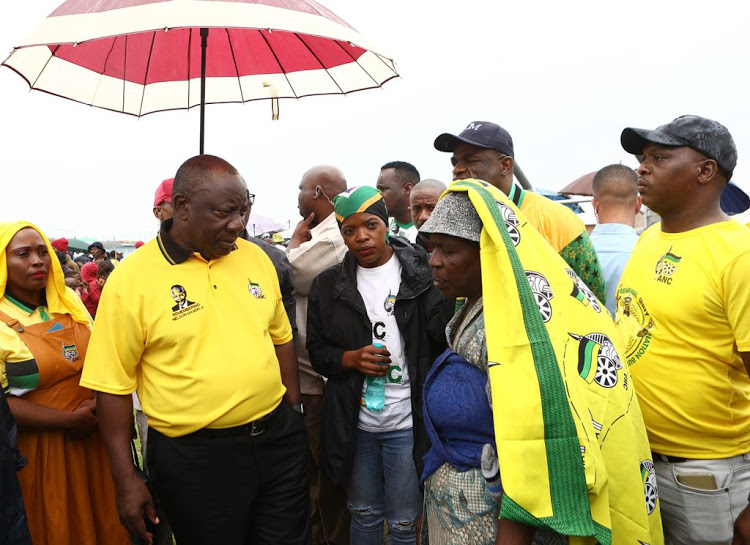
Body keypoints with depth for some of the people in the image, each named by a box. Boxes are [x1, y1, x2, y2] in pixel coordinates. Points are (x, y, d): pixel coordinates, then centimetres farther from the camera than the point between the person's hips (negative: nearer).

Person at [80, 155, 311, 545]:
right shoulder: (131, 278, -11)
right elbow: (113, 385, -8)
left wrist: (294, 412, 13)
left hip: (278, 439, 4)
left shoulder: (255, 257, 2)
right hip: (195, 457, -4)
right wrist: (126, 480, -6)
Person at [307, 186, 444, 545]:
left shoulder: (424, 273, -6)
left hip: (408, 423, -3)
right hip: (352, 422, 3)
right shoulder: (328, 285, 4)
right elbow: (317, 350, 8)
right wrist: (352, 358, -12)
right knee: (363, 514, 21)